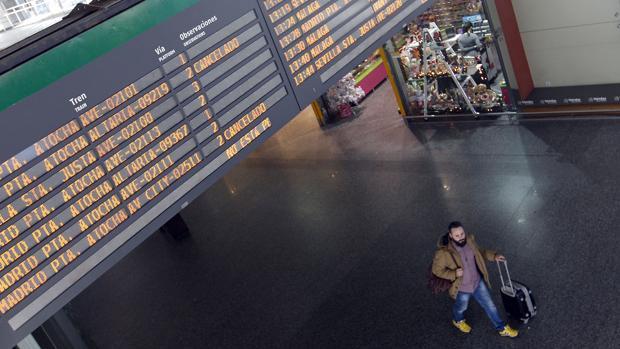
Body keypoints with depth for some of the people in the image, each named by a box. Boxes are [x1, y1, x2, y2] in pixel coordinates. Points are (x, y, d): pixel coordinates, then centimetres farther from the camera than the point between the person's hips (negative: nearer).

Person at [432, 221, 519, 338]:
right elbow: (437, 270, -19)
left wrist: (494, 256, -10)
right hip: (462, 288, -4)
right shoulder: (444, 252, -34)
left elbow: (479, 252, 4)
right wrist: (454, 274, -33)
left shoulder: (469, 240, -17)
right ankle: (458, 321, 61)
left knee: (490, 305, 19)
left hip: (478, 282, 4)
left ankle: (502, 329, 43)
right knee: (461, 307, 27)